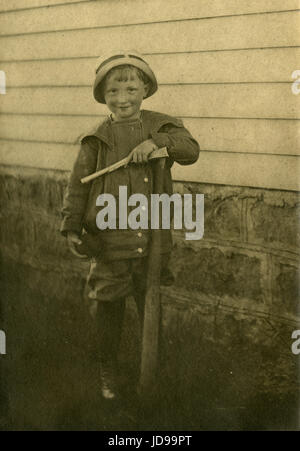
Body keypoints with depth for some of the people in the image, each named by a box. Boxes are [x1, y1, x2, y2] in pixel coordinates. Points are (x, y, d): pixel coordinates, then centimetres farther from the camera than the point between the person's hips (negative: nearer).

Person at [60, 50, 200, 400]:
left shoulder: (160, 126, 3)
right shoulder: (96, 139, -2)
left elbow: (191, 150, -11)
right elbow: (78, 184, -2)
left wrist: (157, 141, -27)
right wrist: (72, 227, -11)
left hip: (153, 241, 1)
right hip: (109, 241, -1)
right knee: (109, 310, 12)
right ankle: (108, 374, 32)